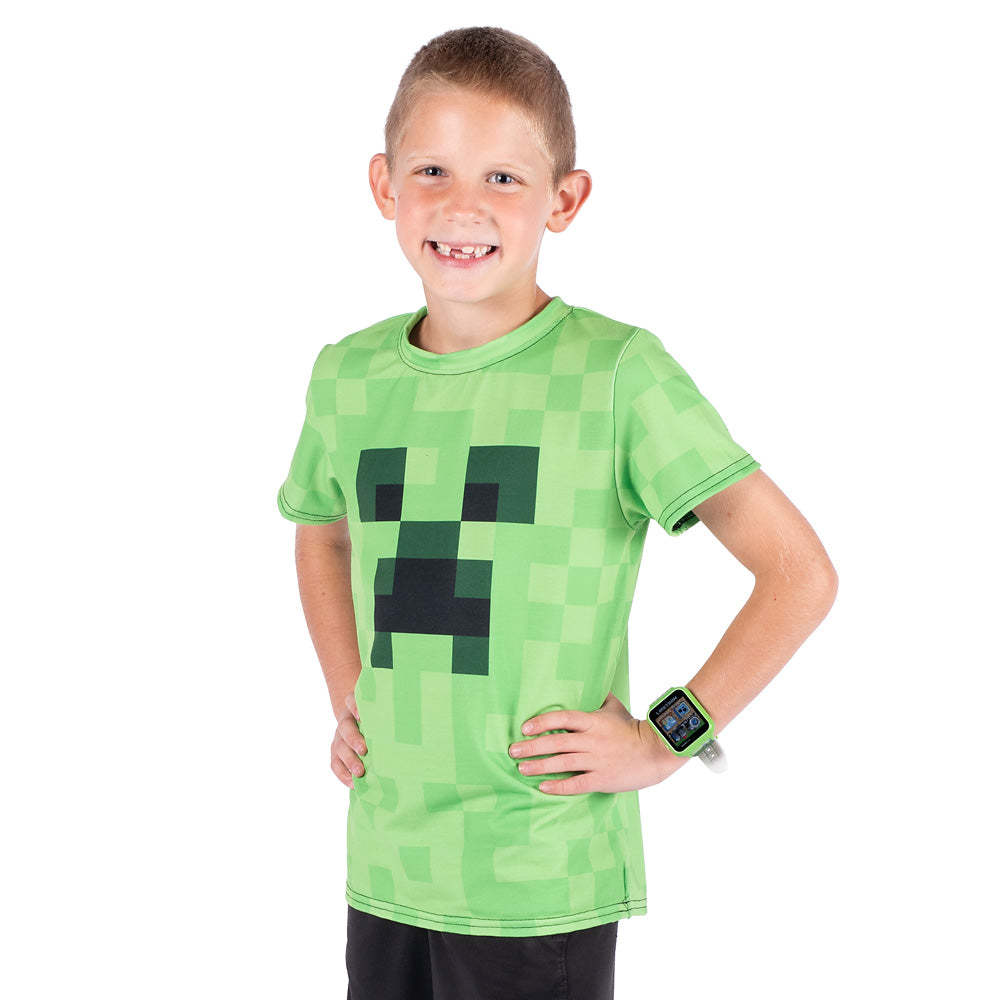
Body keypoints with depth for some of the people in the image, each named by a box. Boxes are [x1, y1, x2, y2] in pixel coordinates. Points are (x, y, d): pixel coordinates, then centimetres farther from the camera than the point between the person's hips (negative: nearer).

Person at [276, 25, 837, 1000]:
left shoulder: (615, 370, -12)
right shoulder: (347, 373, 4)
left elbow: (800, 573, -10)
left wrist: (662, 742, -10)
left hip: (542, 887, -4)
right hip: (383, 869, 5)